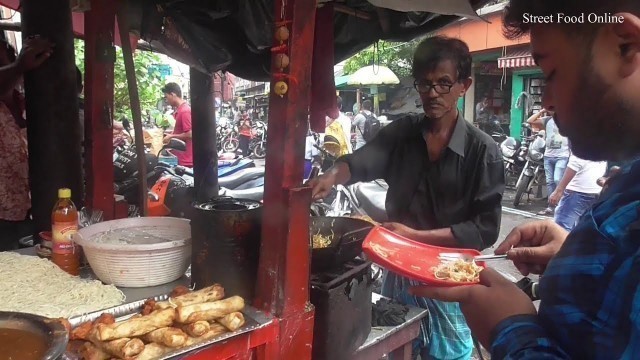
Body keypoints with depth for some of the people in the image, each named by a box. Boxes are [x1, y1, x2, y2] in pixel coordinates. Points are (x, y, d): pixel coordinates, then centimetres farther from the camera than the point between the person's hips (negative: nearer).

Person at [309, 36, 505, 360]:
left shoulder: (482, 150, -11)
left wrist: (415, 235, -21)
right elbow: (364, 160, -20)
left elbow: (485, 229, -14)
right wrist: (333, 174, -41)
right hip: (398, 272, 4)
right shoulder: (400, 133, -2)